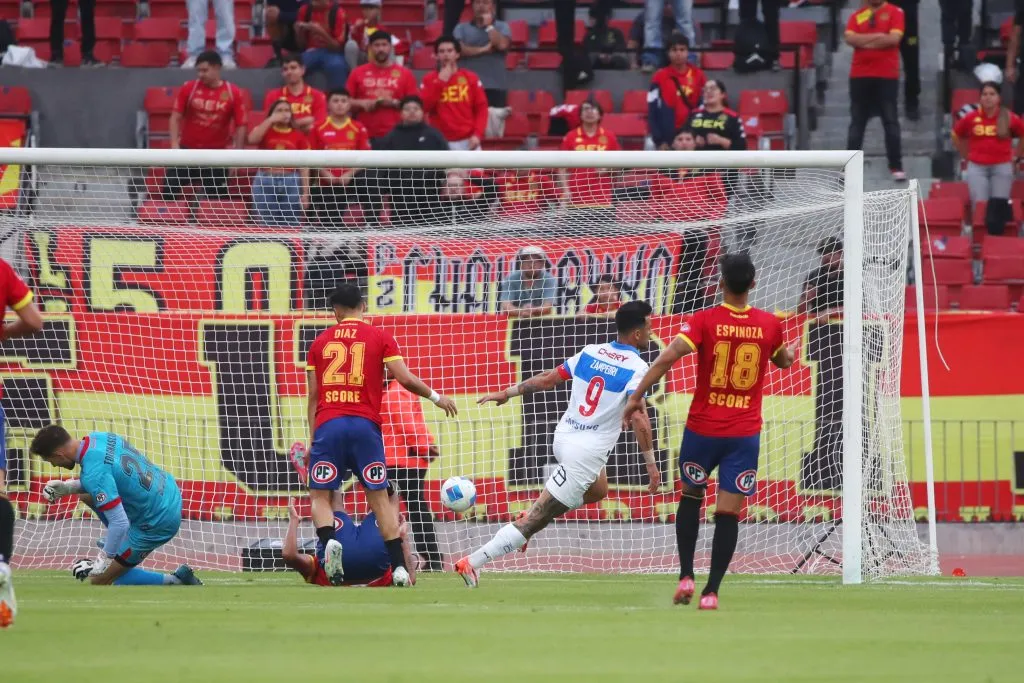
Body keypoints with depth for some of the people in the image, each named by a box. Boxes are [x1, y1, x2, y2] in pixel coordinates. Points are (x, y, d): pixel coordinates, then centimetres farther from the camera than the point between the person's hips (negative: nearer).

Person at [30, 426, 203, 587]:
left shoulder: (93, 474, -29)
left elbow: (120, 523, -31)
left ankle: (175, 582, 1)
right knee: (86, 495, 19)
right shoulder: (100, 437, -2)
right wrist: (68, 488, 8)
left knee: (99, 580, 3)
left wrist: (103, 560, -21)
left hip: (157, 523, -9)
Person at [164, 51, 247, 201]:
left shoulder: (233, 93, -6)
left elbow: (240, 125, -3)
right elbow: (176, 118, -2)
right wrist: (175, 145, -14)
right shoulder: (188, 89, -4)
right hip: (187, 150, 1)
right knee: (169, 192, -2)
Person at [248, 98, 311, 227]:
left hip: (291, 183, 0)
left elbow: (304, 167, 5)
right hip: (265, 182, 0)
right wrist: (270, 120, -13)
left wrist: (305, 193, -2)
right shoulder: (264, 131, 8)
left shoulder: (299, 136, 7)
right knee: (268, 226, 1)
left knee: (291, 227, 1)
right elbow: (252, 139, -16)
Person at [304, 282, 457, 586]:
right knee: (379, 498, 6)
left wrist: (312, 438, 15)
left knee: (319, 495, 6)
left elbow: (313, 395, 12)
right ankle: (399, 567, -4)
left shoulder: (320, 342, 13)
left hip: (328, 424, 0)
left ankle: (329, 540, -24)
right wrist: (436, 397, 15)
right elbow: (405, 379, -1)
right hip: (365, 425, 0)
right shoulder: (380, 338, 7)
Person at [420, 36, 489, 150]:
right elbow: (424, 106, -7)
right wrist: (440, 82, -9)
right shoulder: (430, 79, 6)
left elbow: (481, 108, 3)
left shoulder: (471, 78, 5)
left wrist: (477, 134, -9)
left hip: (468, 141, 0)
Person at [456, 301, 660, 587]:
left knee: (597, 490, 34)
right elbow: (639, 418, -21)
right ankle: (472, 562, -9)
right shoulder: (636, 368, -13)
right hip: (587, 454, -8)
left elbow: (548, 379, 11)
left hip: (563, 437, 8)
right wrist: (651, 463, -16)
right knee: (535, 520, -5)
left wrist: (508, 392, 22)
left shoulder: (591, 352, 6)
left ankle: (530, 519, 20)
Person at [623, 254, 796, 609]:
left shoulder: (704, 320, -9)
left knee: (690, 497, 21)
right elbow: (783, 360, 20)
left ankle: (685, 576, 13)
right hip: (745, 433, 1)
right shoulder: (770, 324, -1)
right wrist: (788, 355, 43)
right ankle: (712, 590, -6)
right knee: (728, 513, 0)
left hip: (703, 428, -1)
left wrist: (637, 395, -14)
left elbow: (668, 357, -20)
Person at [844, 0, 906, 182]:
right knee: (857, 122, 4)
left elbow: (894, 38, -11)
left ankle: (896, 167, 2)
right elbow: (850, 39, -6)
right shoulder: (857, 16, 10)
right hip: (860, 75, 2)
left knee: (891, 121, -1)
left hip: (887, 76, -2)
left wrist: (864, 41, -6)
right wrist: (878, 37, -12)